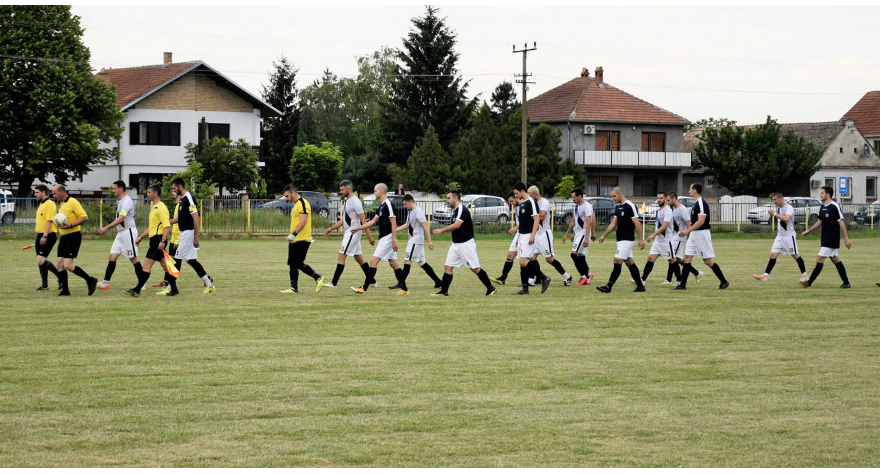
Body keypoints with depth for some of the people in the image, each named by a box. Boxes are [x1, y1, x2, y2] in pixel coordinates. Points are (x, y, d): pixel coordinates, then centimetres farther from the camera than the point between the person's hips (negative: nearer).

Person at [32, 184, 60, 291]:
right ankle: (44, 285, 14)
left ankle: (60, 276, -2)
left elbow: (50, 221, -21)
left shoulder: (50, 204, -14)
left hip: (48, 236, -10)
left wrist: (44, 236, -26)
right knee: (40, 262, 8)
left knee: (41, 260, -16)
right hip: (40, 236, 10)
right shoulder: (41, 205, 17)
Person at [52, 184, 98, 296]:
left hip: (73, 236, -9)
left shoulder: (73, 202, -12)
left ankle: (90, 280, -2)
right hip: (64, 237, 9)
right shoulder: (61, 205, 16)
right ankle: (65, 290, 10)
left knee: (68, 265, -15)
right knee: (60, 263, 4)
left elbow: (85, 218, -19)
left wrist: (70, 226, -24)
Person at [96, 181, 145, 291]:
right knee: (112, 256, 3)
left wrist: (106, 228, -29)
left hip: (128, 232, -9)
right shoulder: (119, 200, 13)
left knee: (133, 258, -3)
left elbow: (120, 219, -26)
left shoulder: (127, 201, -17)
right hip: (120, 232, 9)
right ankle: (106, 282, 2)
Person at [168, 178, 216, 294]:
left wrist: (196, 238, -21)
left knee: (178, 259, -7)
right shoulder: (182, 199, 13)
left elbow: (196, 218, -20)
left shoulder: (188, 199, -16)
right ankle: (209, 284, 16)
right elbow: (179, 218, 21)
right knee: (191, 260, 12)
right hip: (184, 233, 10)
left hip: (188, 233, -10)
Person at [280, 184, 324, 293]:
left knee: (298, 264, -12)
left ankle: (318, 278, -1)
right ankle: (294, 288, 11)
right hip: (295, 240, 10)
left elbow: (303, 221, -22)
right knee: (293, 265, 8)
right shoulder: (295, 205, 19)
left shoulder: (303, 203, -13)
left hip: (302, 240, -10)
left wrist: (294, 234, -26)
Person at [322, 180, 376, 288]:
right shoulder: (346, 201, 14)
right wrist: (331, 229, 15)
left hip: (353, 233, -10)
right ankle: (372, 282, 17)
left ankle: (334, 283, -7)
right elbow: (343, 220, 21)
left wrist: (369, 237, -18)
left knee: (341, 257, -9)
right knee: (359, 258, 12)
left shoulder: (355, 201, -15)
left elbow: (363, 220, -17)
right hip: (348, 233, 10)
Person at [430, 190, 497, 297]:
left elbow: (457, 225, -29)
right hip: (456, 244, 9)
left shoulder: (462, 209, -17)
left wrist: (441, 231, -24)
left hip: (466, 243, -9)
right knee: (448, 267, 2)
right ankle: (444, 291, 4)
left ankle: (491, 289, 5)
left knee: (475, 268, -4)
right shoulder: (455, 211, 13)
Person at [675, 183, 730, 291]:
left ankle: (724, 282, 5)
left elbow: (701, 221, -23)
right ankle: (682, 285, 3)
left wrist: (687, 231, -23)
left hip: (702, 234, -10)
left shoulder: (701, 203, -16)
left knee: (708, 260, -5)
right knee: (687, 258, 3)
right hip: (694, 234, 10)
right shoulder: (696, 203, 13)